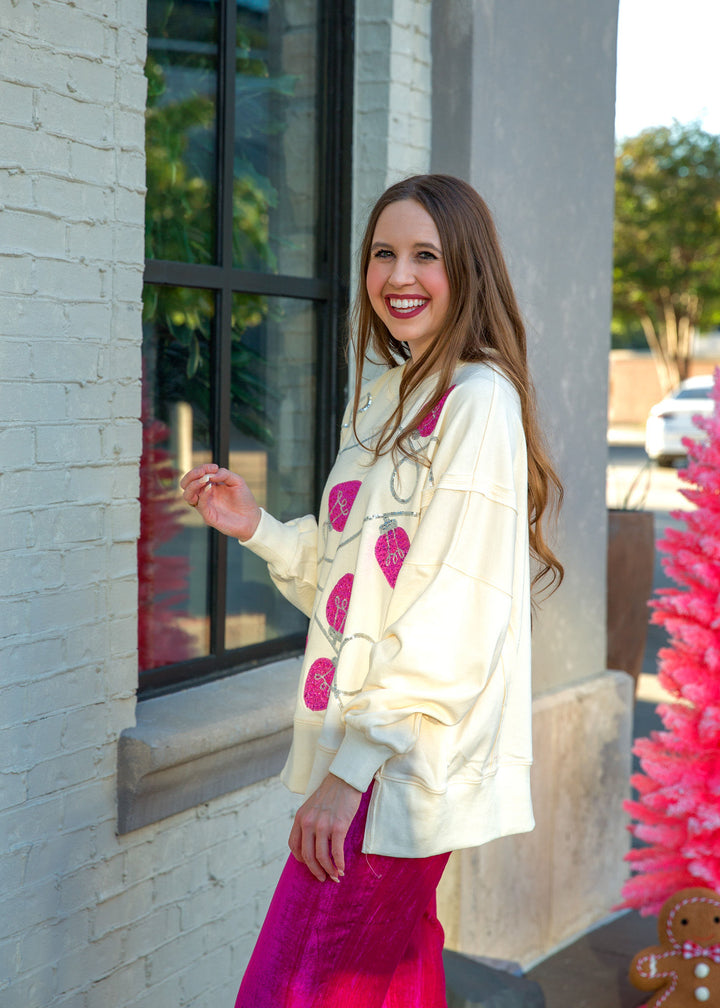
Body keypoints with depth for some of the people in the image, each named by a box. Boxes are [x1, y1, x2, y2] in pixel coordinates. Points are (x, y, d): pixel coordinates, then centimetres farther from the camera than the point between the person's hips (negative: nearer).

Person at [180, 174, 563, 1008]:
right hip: (361, 745, 8)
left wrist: (355, 762, -20)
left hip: (408, 764, -8)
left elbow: (455, 609, -19)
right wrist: (257, 530, 4)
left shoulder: (478, 400, -13)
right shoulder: (379, 399, 14)